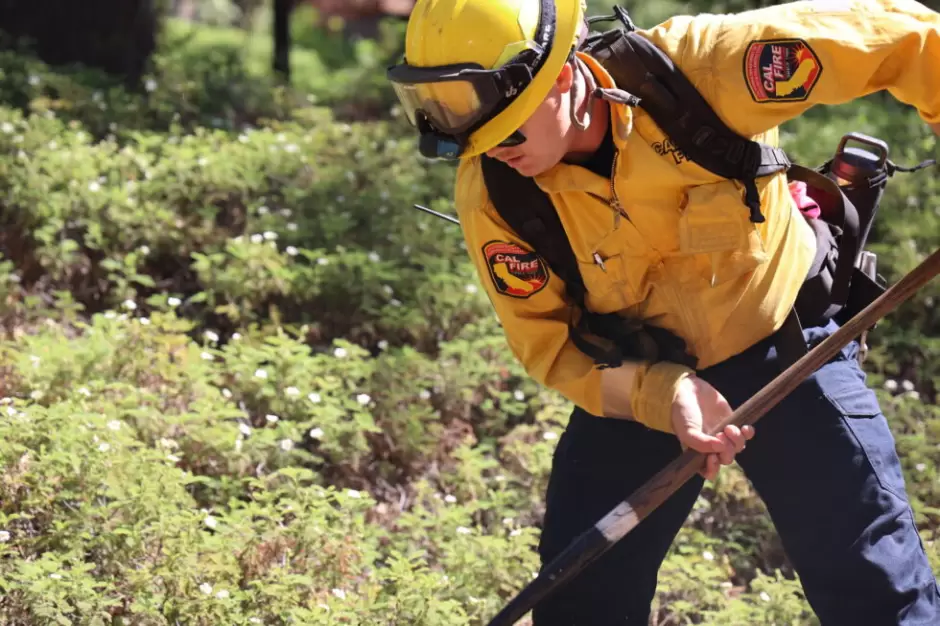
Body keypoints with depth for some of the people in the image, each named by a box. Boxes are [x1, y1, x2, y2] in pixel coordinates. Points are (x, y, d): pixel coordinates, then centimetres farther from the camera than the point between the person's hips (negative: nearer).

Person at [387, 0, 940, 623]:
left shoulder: (698, 67, -29)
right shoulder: (491, 195, -20)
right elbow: (548, 345, -12)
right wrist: (663, 396, -27)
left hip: (783, 344, -2)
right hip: (634, 383, 2)